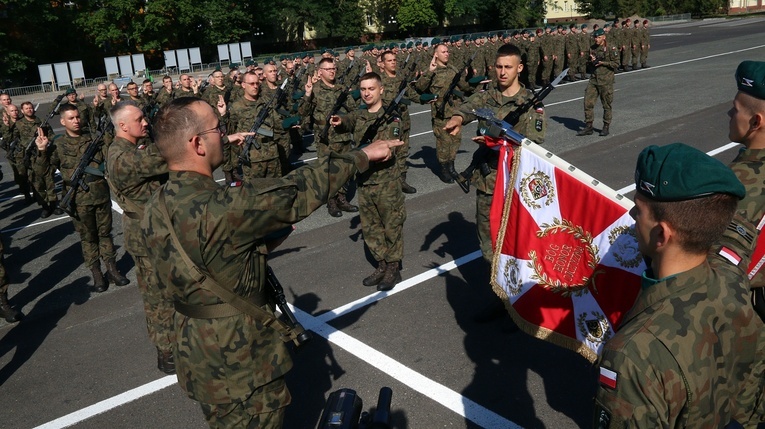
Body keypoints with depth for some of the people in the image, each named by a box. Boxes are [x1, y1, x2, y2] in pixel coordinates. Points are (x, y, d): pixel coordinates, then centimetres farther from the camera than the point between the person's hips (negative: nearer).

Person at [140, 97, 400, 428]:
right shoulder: (222, 207, -31)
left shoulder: (155, 210, -4)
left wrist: (265, 239, 2)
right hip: (241, 367, -8)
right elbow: (299, 191, -21)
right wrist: (362, 156, -9)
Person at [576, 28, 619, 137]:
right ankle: (588, 127, 8)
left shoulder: (611, 49, -7)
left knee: (606, 105, 4)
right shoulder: (592, 49, 11)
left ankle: (606, 127, 16)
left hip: (606, 80, -5)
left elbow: (616, 64, -8)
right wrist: (592, 62, -2)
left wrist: (602, 62, -16)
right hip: (593, 79, 5)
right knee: (588, 102, -1)